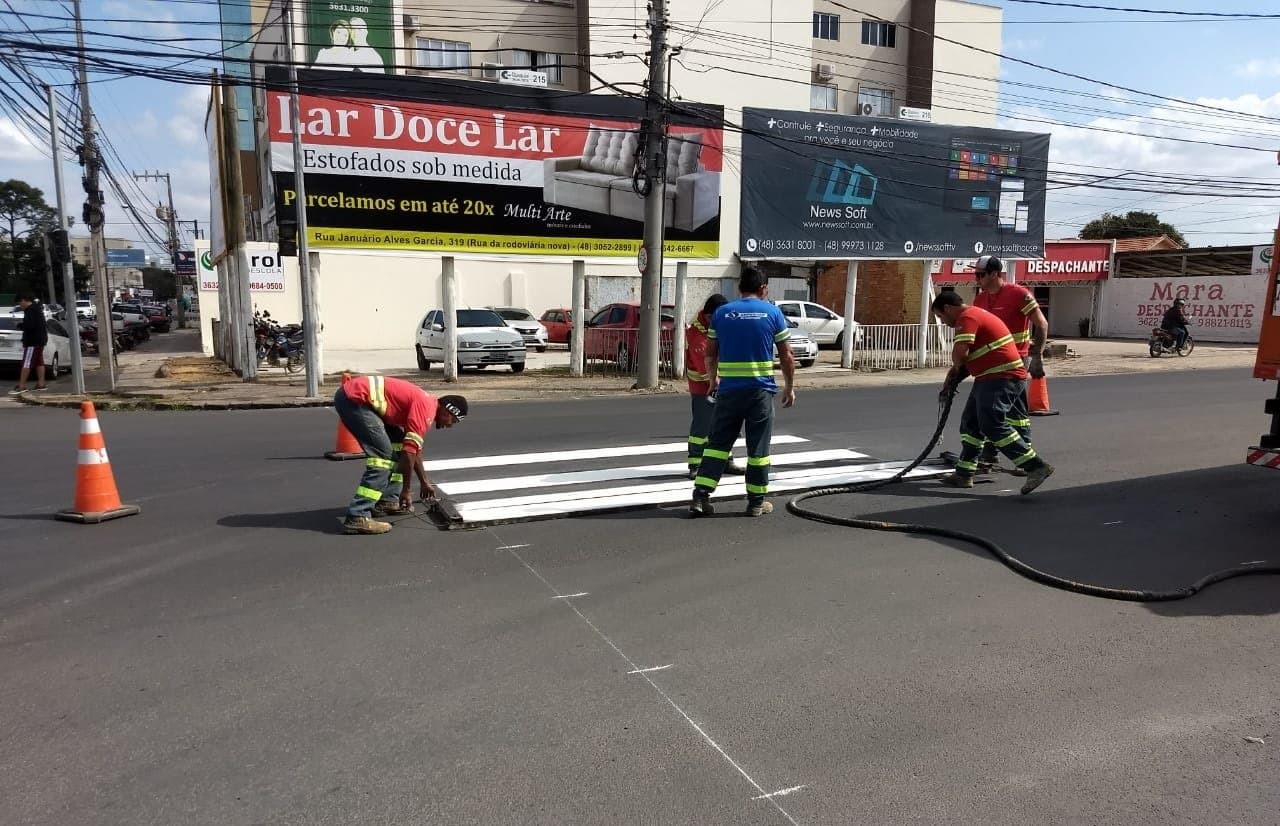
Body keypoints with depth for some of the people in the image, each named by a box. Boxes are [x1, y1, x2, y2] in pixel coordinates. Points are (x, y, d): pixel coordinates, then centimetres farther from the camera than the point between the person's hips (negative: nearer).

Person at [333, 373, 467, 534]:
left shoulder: (425, 404, 18)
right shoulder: (427, 409, -12)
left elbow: (414, 448, 31)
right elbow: (409, 451, -15)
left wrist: (425, 482, 36)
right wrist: (406, 490, -6)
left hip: (358, 397, 11)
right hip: (353, 398, -11)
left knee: (397, 445, 13)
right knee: (383, 455, -15)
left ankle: (387, 501, 15)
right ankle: (357, 518, -20)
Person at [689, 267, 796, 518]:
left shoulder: (722, 313, 5)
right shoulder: (772, 312, 0)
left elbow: (710, 354, 10)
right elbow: (786, 355, 1)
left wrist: (713, 379, 25)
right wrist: (790, 387, 12)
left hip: (728, 389, 2)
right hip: (760, 390, -2)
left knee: (718, 443, 8)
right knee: (758, 447, 7)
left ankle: (700, 497, 1)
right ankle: (757, 502, 15)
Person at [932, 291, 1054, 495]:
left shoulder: (967, 317, -11)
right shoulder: (976, 315, 23)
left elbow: (961, 352, -24)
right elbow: (971, 356, 25)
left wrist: (956, 368, -2)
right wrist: (952, 381, 17)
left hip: (1002, 378, -11)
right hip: (990, 378, 11)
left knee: (992, 425, -18)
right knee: (970, 423, 13)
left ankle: (1036, 466, -18)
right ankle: (964, 474, 19)